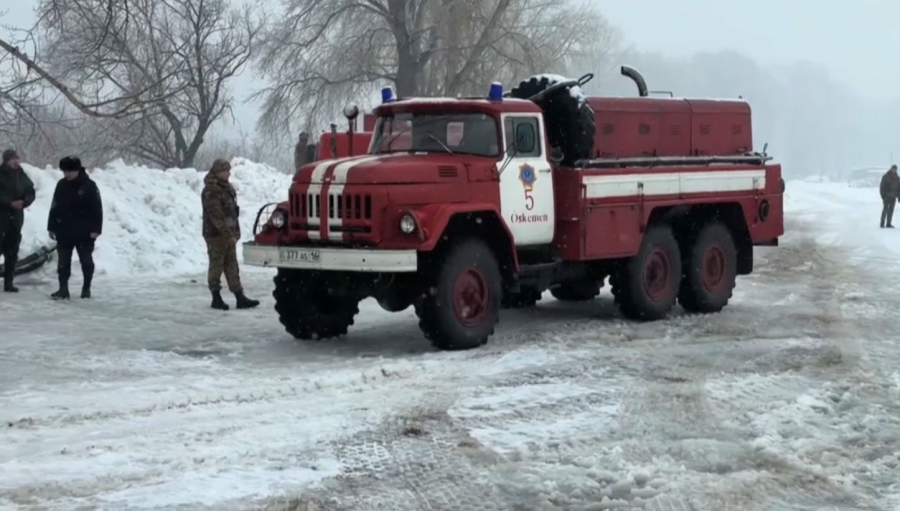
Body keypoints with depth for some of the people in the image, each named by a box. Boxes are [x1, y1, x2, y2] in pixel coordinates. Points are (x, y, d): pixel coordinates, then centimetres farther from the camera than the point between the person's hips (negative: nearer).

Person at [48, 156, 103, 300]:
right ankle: (63, 289, 5)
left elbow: (97, 209, -11)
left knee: (86, 261, 7)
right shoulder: (61, 185, 5)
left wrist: (95, 229, -16)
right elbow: (54, 207, 11)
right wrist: (52, 227, 8)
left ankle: (86, 288, 20)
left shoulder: (89, 186, -10)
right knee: (63, 262, 2)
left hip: (84, 232, -4)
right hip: (64, 231, 4)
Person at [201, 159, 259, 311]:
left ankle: (240, 298, 9)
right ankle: (216, 298, 7)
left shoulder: (227, 187, 13)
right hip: (216, 235, -9)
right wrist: (228, 234, -25)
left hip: (228, 234, 9)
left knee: (232, 266, 8)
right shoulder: (210, 190, -16)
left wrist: (235, 232, 15)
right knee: (217, 266, 0)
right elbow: (216, 215, -23)